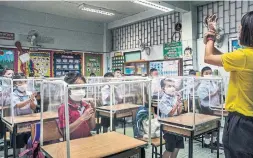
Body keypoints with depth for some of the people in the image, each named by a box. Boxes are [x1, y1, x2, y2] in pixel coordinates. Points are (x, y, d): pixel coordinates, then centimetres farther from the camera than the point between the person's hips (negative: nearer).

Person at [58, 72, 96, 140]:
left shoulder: (86, 105, 3)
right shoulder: (64, 108, -10)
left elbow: (92, 128, 8)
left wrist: (92, 115, -9)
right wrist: (82, 118, -21)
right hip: (72, 141, -5)